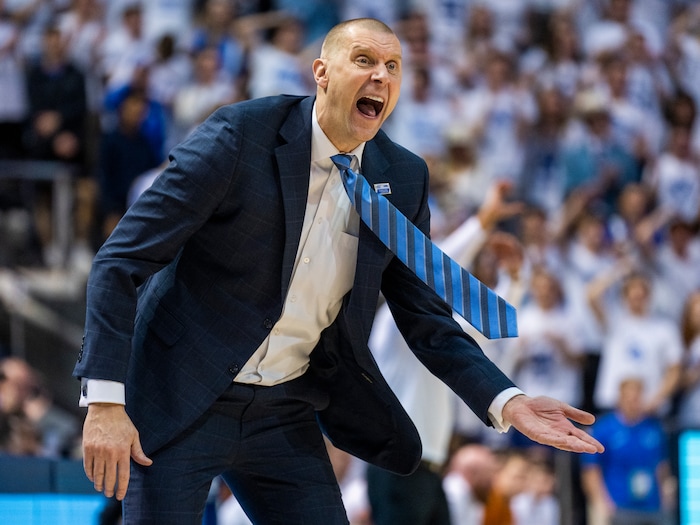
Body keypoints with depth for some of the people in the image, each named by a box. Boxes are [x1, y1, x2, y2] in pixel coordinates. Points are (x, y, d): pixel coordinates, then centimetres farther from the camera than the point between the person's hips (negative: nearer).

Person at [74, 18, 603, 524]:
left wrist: (506, 402, -11)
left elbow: (426, 318, 7)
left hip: (283, 413, 5)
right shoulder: (241, 135, -16)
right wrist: (104, 402, -24)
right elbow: (122, 260, -15)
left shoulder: (402, 179, 0)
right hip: (180, 401, -5)